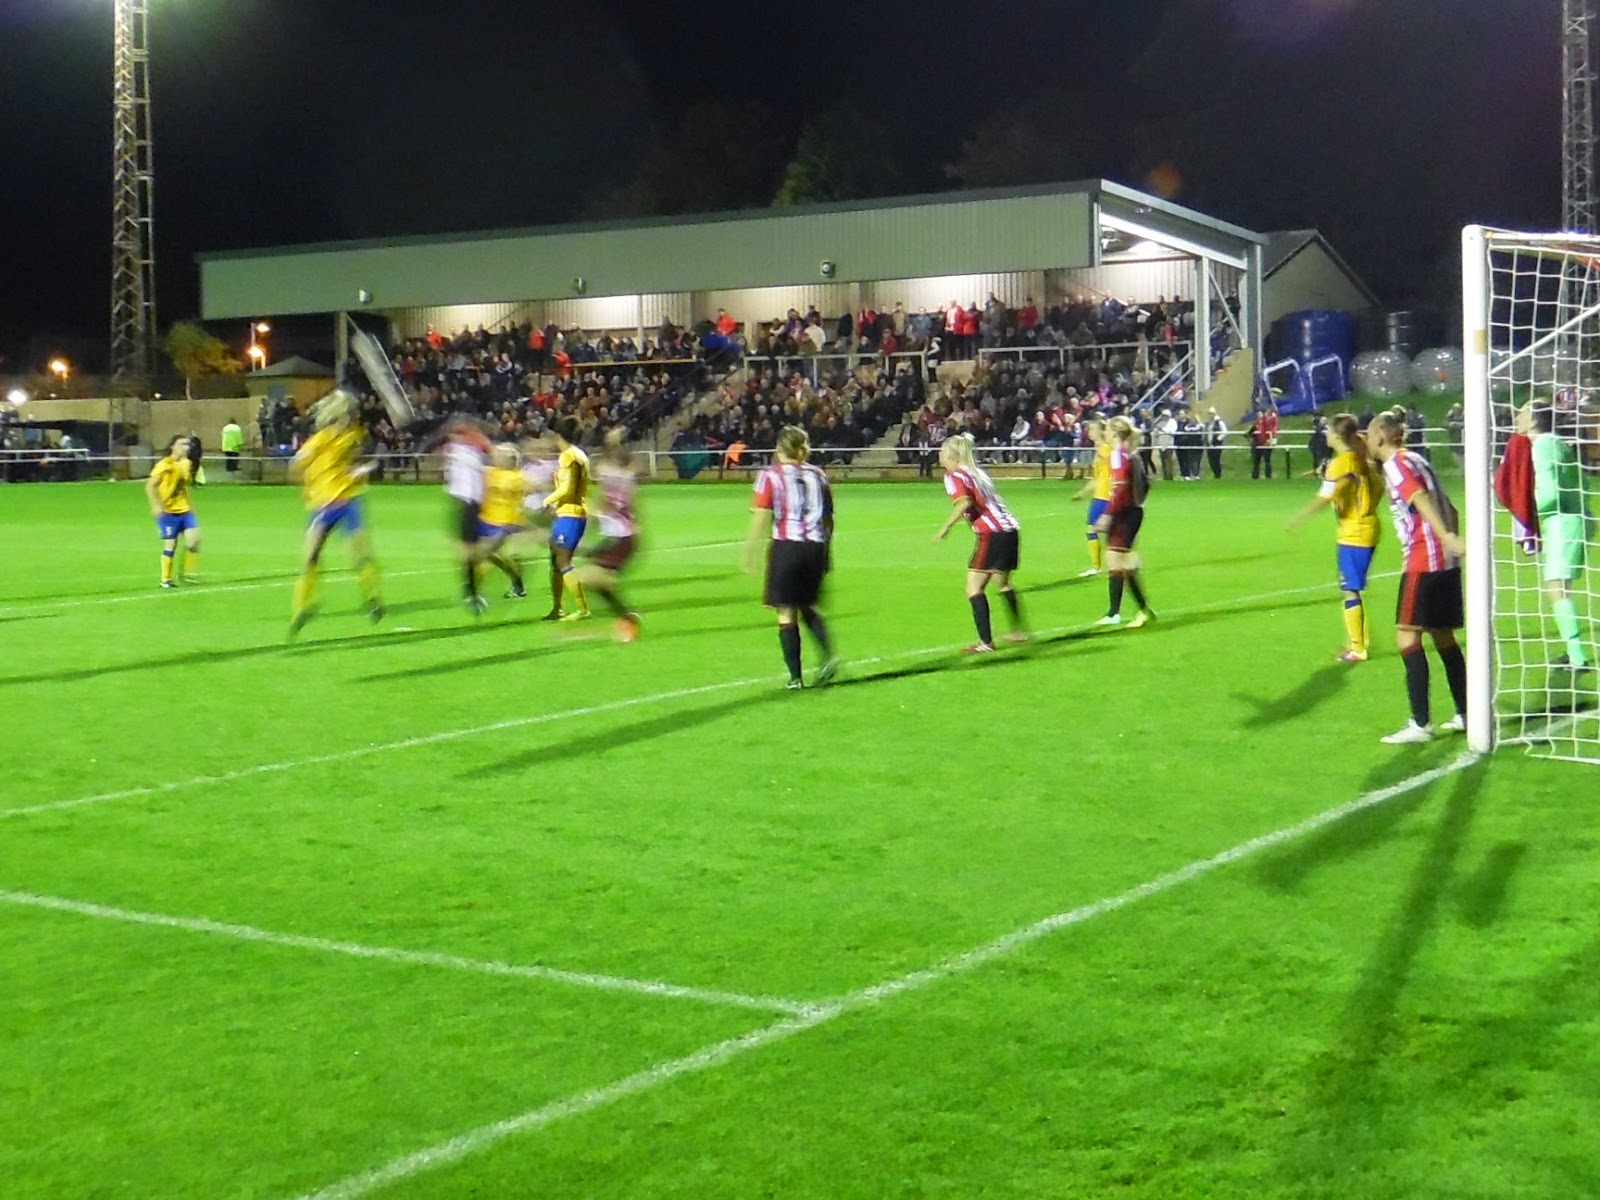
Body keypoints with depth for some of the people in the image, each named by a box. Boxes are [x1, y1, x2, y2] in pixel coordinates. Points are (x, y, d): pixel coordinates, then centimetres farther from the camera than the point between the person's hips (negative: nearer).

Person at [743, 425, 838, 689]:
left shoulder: (770, 476, -3)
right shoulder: (818, 475, 9)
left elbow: (761, 518, -10)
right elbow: (828, 517, 11)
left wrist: (749, 553, -7)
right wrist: (826, 552, 20)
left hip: (786, 547, -4)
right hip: (815, 547, 4)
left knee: (787, 614, 3)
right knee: (807, 607, 21)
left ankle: (795, 677, 3)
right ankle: (828, 655, 1)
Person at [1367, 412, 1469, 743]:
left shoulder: (1397, 464, -8)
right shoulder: (1415, 460, 20)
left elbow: (1421, 498, -24)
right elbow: (1447, 507, 21)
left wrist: (1446, 537, -35)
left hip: (1422, 561, -10)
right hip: (1446, 561, 10)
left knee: (1407, 634, -9)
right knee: (1442, 636, 16)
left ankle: (1420, 724, -13)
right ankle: (1465, 715, 22)